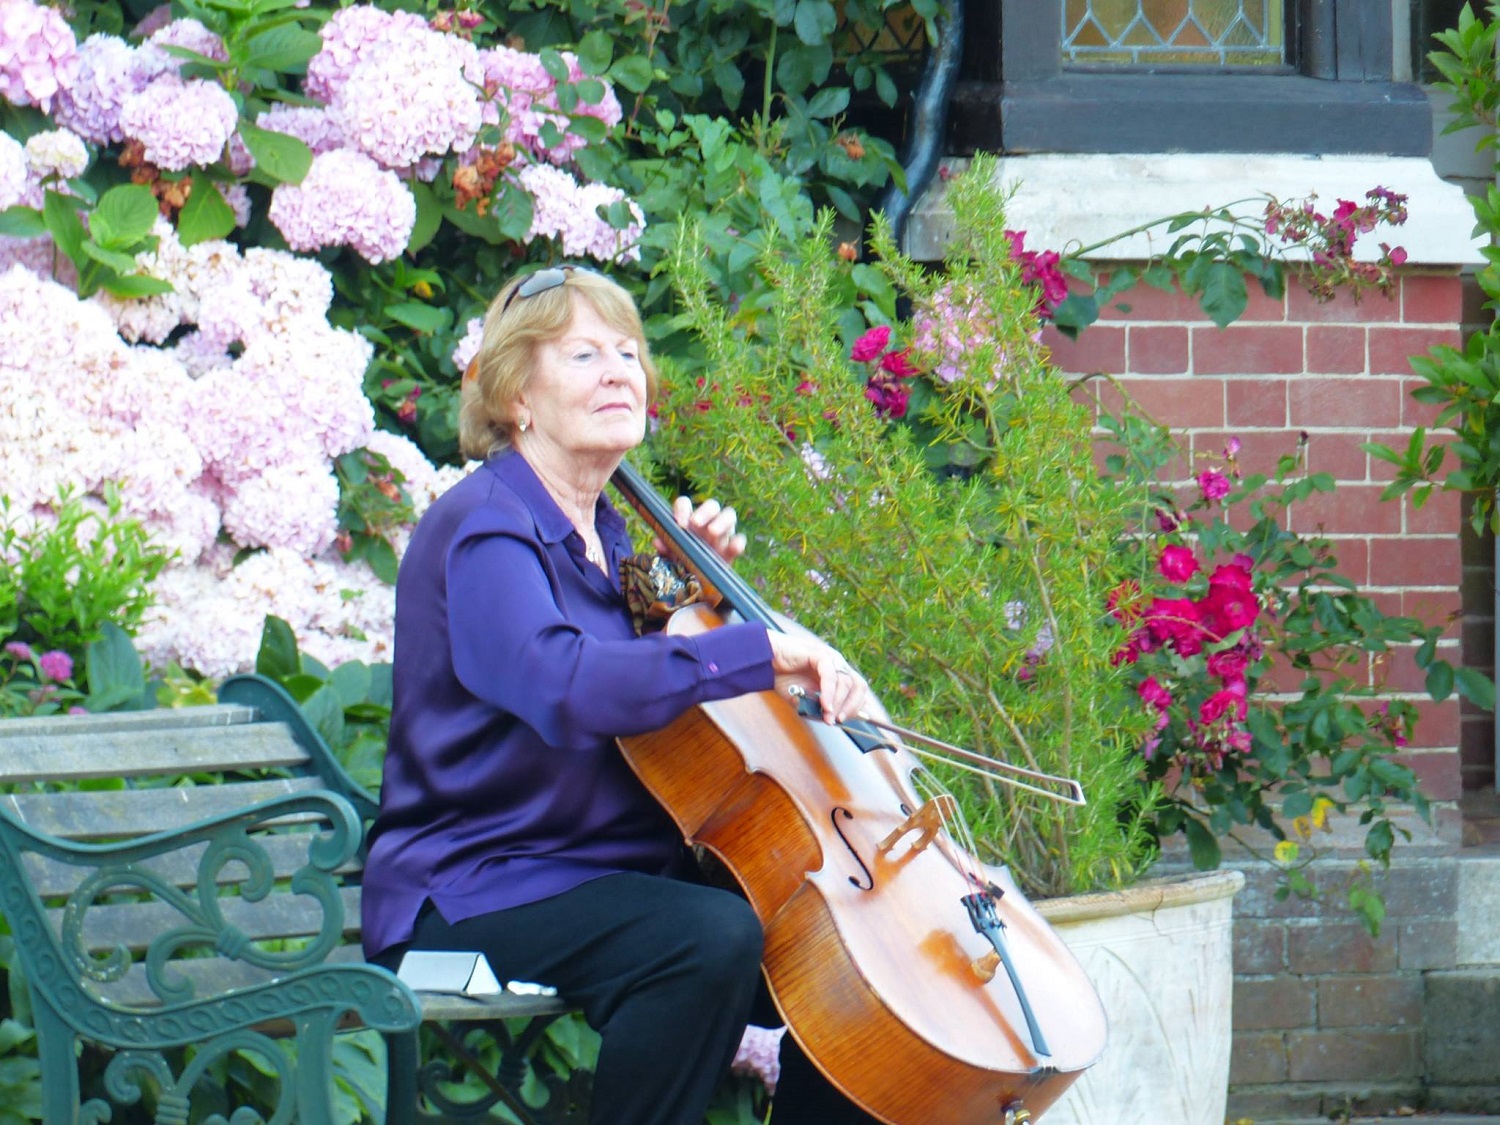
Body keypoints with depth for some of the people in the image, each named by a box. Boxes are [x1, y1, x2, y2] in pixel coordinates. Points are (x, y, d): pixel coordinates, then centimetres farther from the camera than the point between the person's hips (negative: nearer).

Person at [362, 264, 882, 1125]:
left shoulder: (606, 536, 14)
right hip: (474, 896, -9)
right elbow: (565, 684, -34)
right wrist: (763, 651, -36)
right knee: (712, 939, -33)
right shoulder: (487, 532, -14)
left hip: (621, 875, 9)